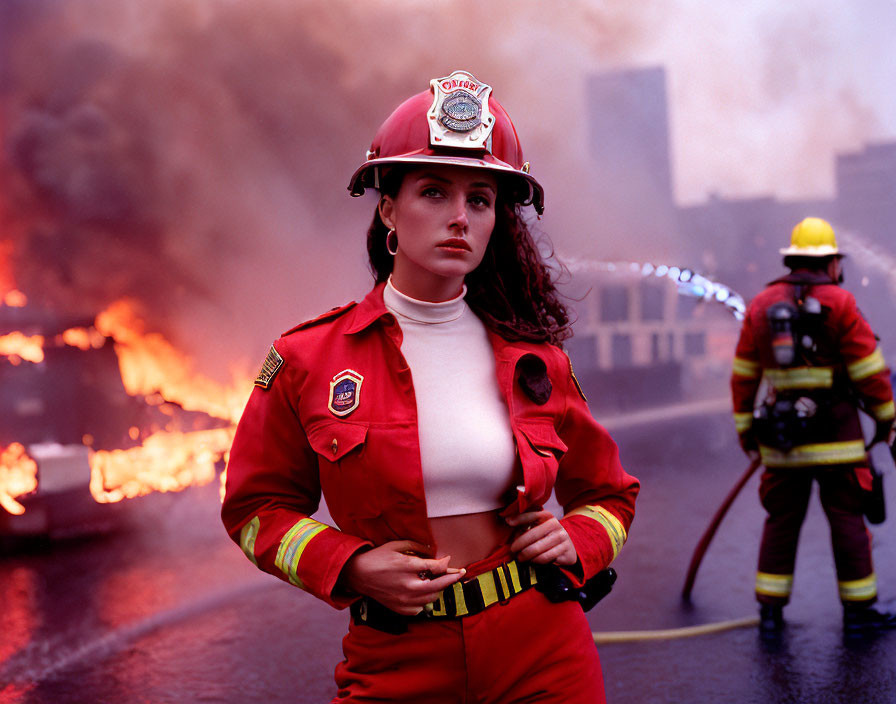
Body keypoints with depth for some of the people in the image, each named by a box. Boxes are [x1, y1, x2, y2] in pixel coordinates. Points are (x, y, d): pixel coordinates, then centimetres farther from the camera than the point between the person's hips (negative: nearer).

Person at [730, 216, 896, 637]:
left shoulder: (761, 306, 6)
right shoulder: (838, 304, -8)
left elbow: (743, 375, 9)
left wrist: (745, 428, 17)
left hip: (781, 438, 4)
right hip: (834, 435, -4)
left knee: (780, 522, 10)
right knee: (847, 520, 5)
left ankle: (770, 610, 10)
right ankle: (858, 609, 11)